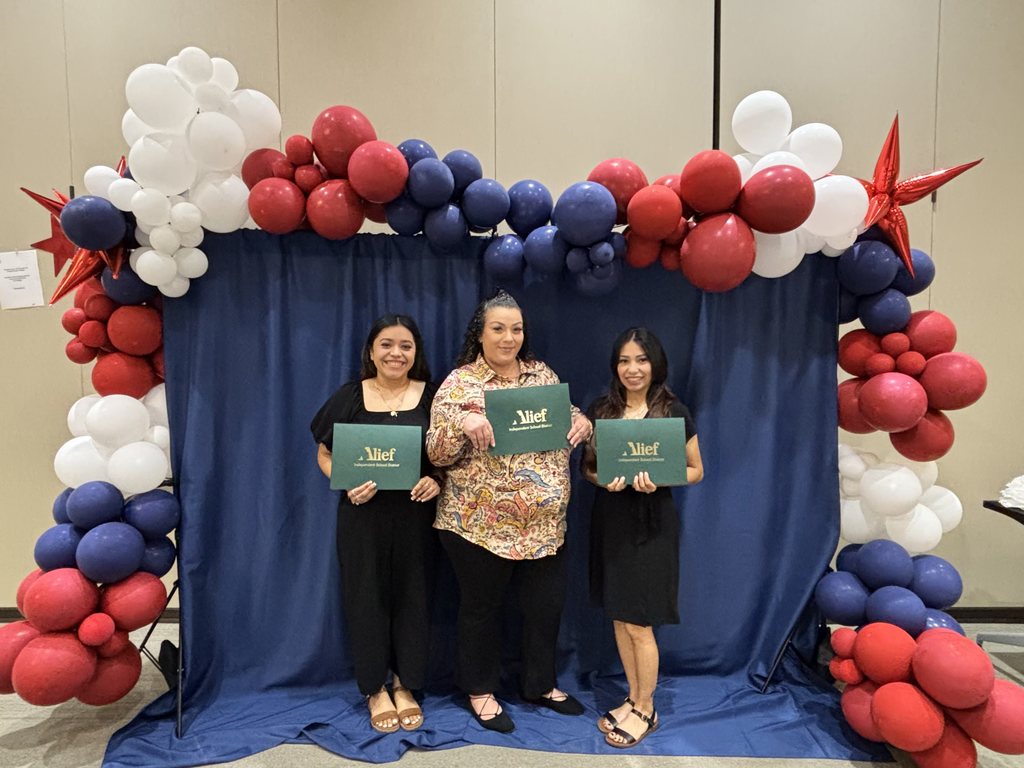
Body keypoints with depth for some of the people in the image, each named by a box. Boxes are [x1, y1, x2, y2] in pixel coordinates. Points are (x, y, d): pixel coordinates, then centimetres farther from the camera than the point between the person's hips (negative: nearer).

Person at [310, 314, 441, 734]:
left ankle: (405, 685, 31)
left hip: (415, 515, 1)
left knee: (411, 596, 10)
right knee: (366, 598, 8)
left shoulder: (431, 397, 0)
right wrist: (347, 485, -13)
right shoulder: (349, 397, -1)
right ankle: (375, 690, 28)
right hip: (363, 514, 0)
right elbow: (324, 454, 4)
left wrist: (437, 481, -14)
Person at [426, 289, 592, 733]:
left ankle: (541, 684, 39)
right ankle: (480, 689, 35)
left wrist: (582, 421, -8)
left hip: (545, 523, 5)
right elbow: (437, 455, -10)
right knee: (482, 607, 13)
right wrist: (462, 422, -28)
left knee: (547, 605, 15)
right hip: (480, 524, -4)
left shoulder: (543, 374, 7)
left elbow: (569, 422, 15)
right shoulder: (459, 383, -7)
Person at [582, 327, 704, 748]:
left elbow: (695, 471, 0)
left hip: (651, 523, -4)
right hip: (610, 519, 4)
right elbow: (586, 467, 9)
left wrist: (657, 481, -18)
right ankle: (633, 698, 34)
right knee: (619, 618, 14)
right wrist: (604, 479, -13)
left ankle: (646, 710, 26)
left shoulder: (674, 412, -7)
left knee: (639, 623, 4)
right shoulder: (600, 410, 2)